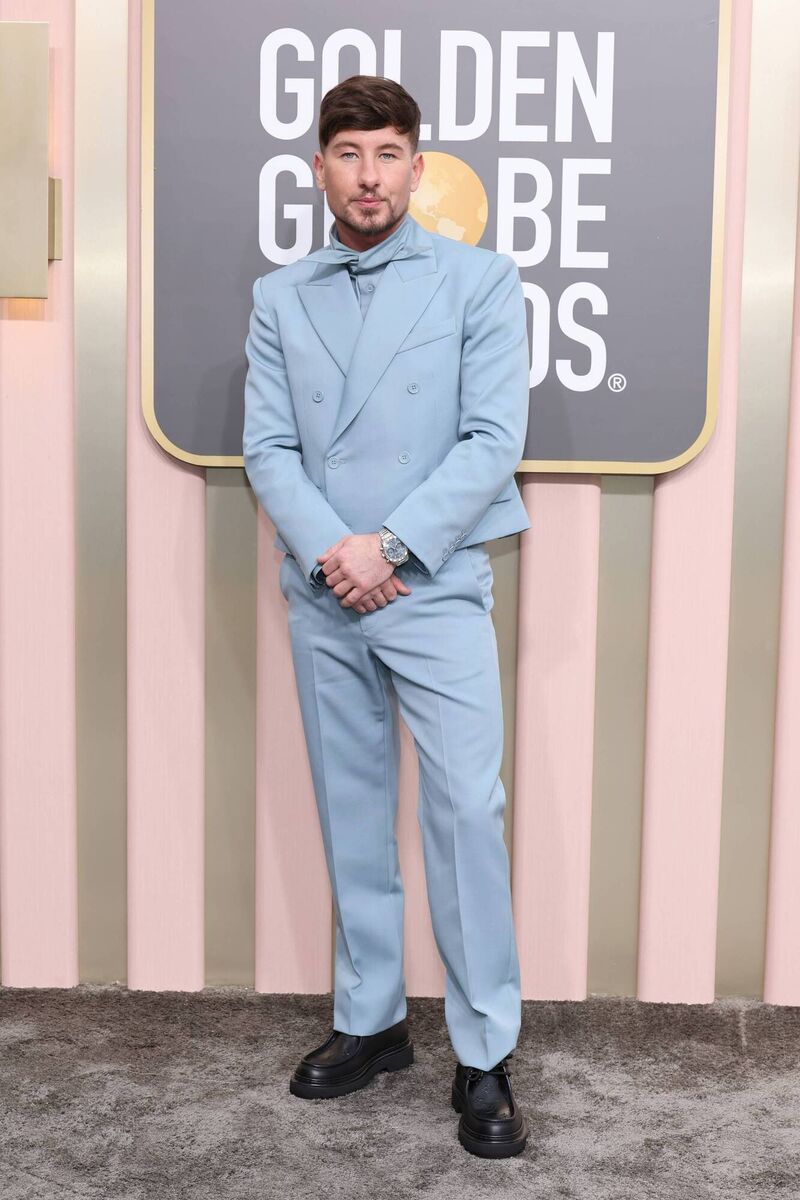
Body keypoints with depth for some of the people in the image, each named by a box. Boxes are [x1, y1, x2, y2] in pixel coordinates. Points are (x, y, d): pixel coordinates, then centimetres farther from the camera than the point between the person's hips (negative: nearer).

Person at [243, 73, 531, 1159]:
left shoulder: (480, 281, 0)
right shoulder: (280, 298, 9)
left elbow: (494, 440, -8)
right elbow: (267, 448, 2)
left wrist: (388, 545, -14)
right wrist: (328, 551, -14)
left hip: (435, 591, -3)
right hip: (321, 598, 3)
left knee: (467, 812, -6)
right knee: (351, 813, 11)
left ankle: (485, 1058, 6)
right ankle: (370, 1021, 25)